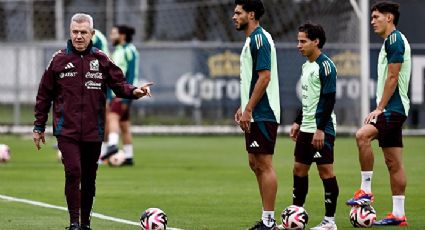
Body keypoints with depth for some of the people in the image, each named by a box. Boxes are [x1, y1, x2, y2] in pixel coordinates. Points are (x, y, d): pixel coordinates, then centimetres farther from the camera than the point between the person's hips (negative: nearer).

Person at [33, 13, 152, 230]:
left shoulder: (101, 60, 5)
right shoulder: (59, 60, 2)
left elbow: (118, 84, 5)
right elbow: (44, 95, 8)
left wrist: (134, 91, -17)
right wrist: (39, 127, 8)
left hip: (93, 131, 2)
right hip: (67, 130, -2)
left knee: (89, 178, 9)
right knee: (73, 172, -17)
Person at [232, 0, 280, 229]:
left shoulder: (259, 39, -14)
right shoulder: (251, 39, 16)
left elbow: (264, 77, -21)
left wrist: (248, 109, -20)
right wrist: (244, 107, 19)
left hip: (262, 115, -10)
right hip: (255, 114, 10)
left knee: (264, 165, -8)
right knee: (255, 163, 12)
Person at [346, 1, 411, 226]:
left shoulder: (394, 39, -11)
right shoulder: (391, 41, 20)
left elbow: (392, 77, -17)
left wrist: (380, 108, -18)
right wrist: (380, 109, 22)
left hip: (393, 108, -10)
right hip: (392, 110, 10)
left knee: (362, 135, -27)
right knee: (393, 163, 8)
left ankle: (366, 191, -22)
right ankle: (398, 214, 8)